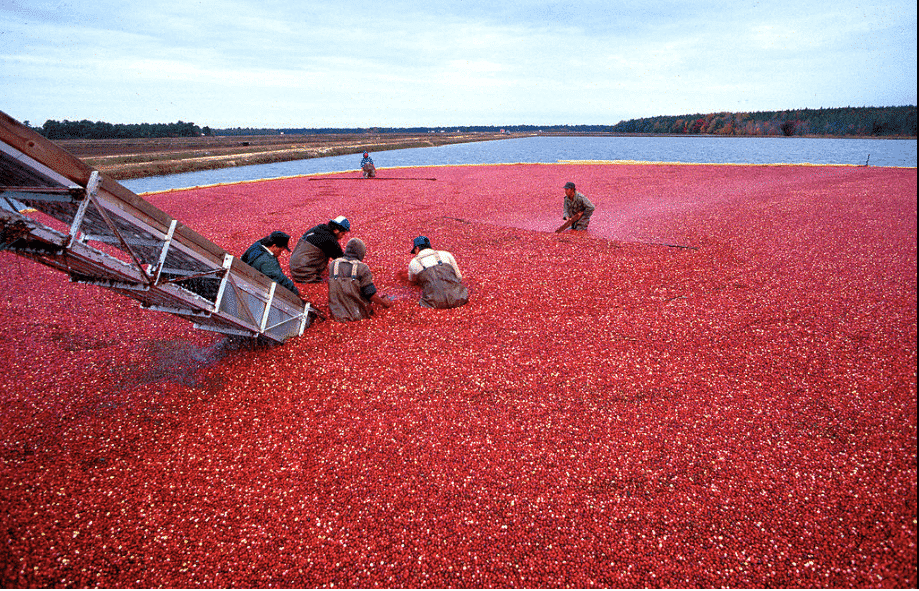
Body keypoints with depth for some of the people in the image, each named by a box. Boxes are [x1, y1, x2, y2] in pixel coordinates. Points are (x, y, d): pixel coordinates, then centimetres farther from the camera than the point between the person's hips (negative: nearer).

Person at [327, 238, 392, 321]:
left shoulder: (332, 264, 5)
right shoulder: (362, 268, -10)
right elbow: (371, 293, -10)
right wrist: (384, 303, 10)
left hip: (337, 313, 4)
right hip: (358, 314, -4)